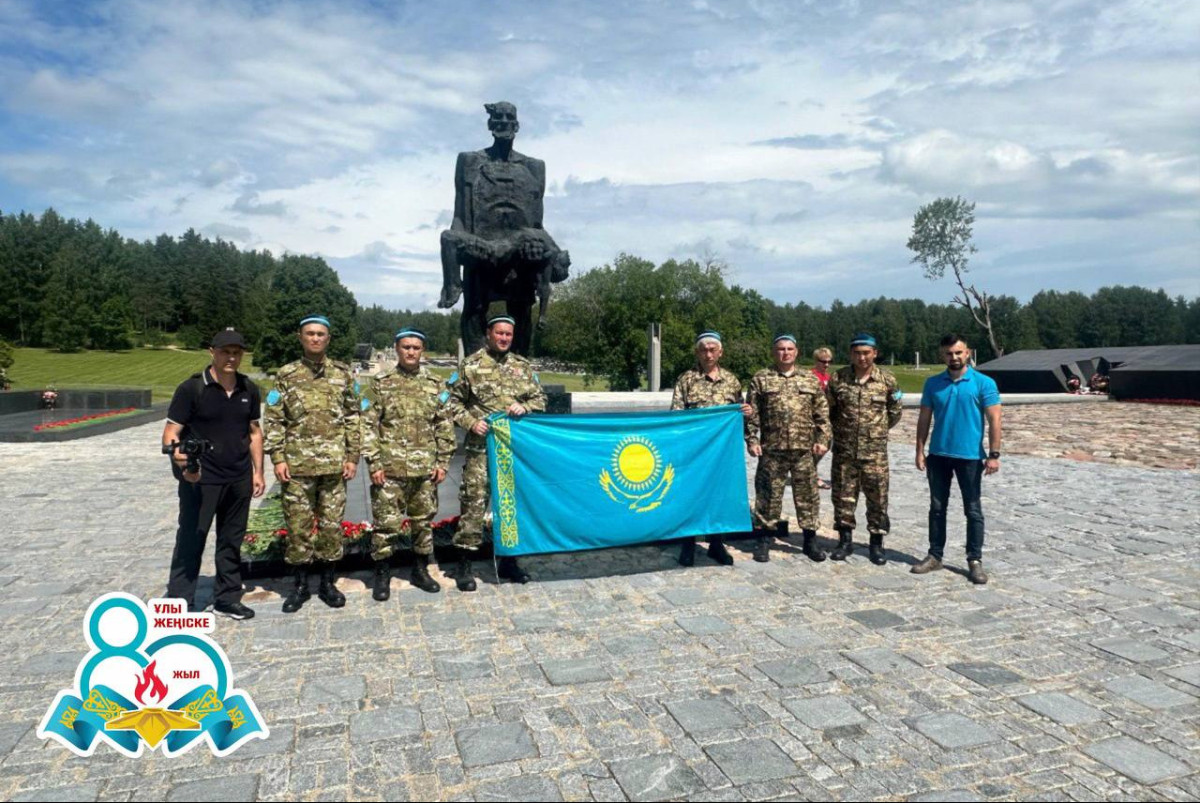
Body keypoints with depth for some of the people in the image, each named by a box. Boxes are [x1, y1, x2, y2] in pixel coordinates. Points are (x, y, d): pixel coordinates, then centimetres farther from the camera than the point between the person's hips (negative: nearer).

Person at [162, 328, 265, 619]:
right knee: (190, 542, 2)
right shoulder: (191, 388, -10)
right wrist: (177, 454, -32)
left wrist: (257, 471, 10)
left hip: (239, 480, 5)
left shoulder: (249, 390, 5)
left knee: (232, 541, 13)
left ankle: (227, 598, 26)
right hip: (200, 479, -5)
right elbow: (171, 433, -11)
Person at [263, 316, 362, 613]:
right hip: (297, 465, 0)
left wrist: (353, 456, 0)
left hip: (334, 464, 1)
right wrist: (278, 458, -4)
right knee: (298, 524, 5)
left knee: (331, 524, 7)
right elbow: (275, 420, 4)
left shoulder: (343, 374, 6)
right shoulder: (286, 375, 4)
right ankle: (300, 585, 19)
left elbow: (353, 418, 6)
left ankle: (328, 582, 21)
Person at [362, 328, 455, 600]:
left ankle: (421, 571, 27)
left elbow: (445, 427, 9)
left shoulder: (435, 384, 7)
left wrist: (443, 462, 3)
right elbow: (368, 425, -1)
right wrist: (374, 463, -8)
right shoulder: (381, 383, 1)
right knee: (386, 523, 1)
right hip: (389, 468, -2)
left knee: (424, 522, 11)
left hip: (425, 469, 3)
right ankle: (382, 575, 17)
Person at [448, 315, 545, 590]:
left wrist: (524, 407, -7)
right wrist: (470, 422, -12)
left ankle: (509, 561, 25)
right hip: (481, 447, -4)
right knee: (474, 502, -4)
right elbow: (454, 401, 3)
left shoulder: (523, 366, 11)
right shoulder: (471, 365, 1)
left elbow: (540, 399, 13)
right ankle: (465, 564, 7)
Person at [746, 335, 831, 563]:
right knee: (768, 495, 4)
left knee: (807, 494, 7)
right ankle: (763, 540, 15)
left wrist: (822, 440, 2)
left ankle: (810, 540, 20)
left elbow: (822, 414, 10)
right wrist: (751, 440, -4)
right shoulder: (761, 379, 5)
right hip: (771, 450, -2)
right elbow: (751, 414, 3)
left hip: (804, 449, 2)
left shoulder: (811, 380, 11)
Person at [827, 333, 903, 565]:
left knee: (877, 498, 4)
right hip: (844, 451, 1)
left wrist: (877, 430, 10)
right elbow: (828, 411, 10)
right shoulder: (837, 379, 0)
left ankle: (877, 543, 18)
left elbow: (895, 413, 10)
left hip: (875, 452, -1)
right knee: (843, 496, 7)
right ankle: (845, 541, 20)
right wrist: (841, 431, 9)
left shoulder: (887, 380, 0)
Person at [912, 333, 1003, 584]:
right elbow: (924, 419, 7)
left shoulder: (984, 383, -5)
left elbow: (994, 420, -6)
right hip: (938, 455, 3)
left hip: (970, 456, -3)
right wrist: (920, 451, 2)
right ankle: (935, 555, 20)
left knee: (973, 511, 5)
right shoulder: (933, 383, 4)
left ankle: (975, 561, 14)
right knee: (937, 507, 10)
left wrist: (993, 454, -12)